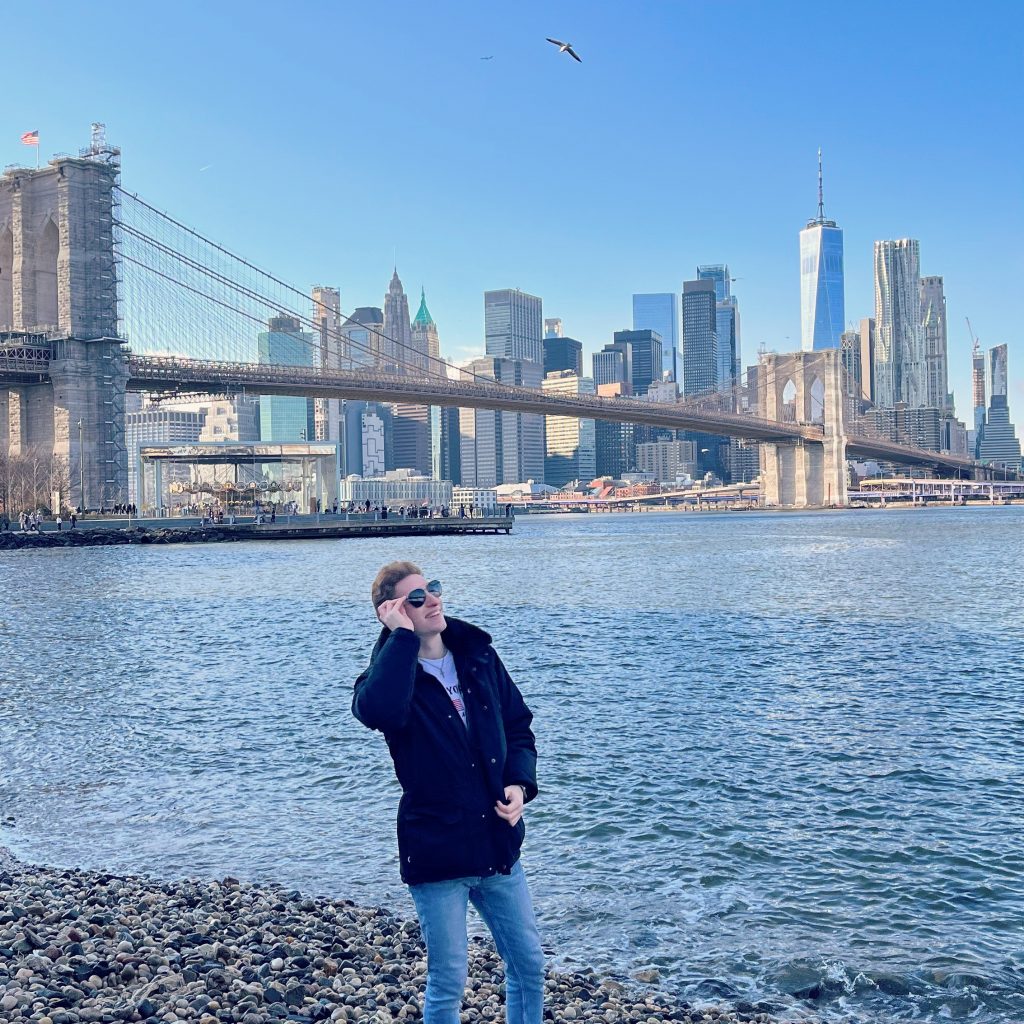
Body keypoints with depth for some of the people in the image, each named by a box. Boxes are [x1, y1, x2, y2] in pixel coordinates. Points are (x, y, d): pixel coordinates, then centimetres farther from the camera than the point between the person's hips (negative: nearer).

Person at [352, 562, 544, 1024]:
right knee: (449, 980, 6)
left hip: (497, 842, 5)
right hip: (435, 851, -5)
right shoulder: (390, 672, -12)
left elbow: (518, 724, 11)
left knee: (529, 964, 15)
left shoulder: (478, 655, 2)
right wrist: (402, 636, -28)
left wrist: (519, 782, -6)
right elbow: (378, 711, -37)